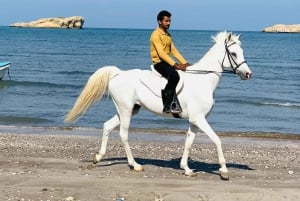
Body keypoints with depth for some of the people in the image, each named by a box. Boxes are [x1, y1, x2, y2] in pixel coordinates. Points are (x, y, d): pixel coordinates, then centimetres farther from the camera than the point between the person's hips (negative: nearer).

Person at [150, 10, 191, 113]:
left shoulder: (168, 35, 17)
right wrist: (175, 65, -26)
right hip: (159, 62, -9)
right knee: (174, 75, -35)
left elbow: (174, 50, 15)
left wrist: (184, 63, 3)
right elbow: (161, 53, -21)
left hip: (167, 62, 9)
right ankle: (167, 105, -29)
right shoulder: (156, 34, -12)